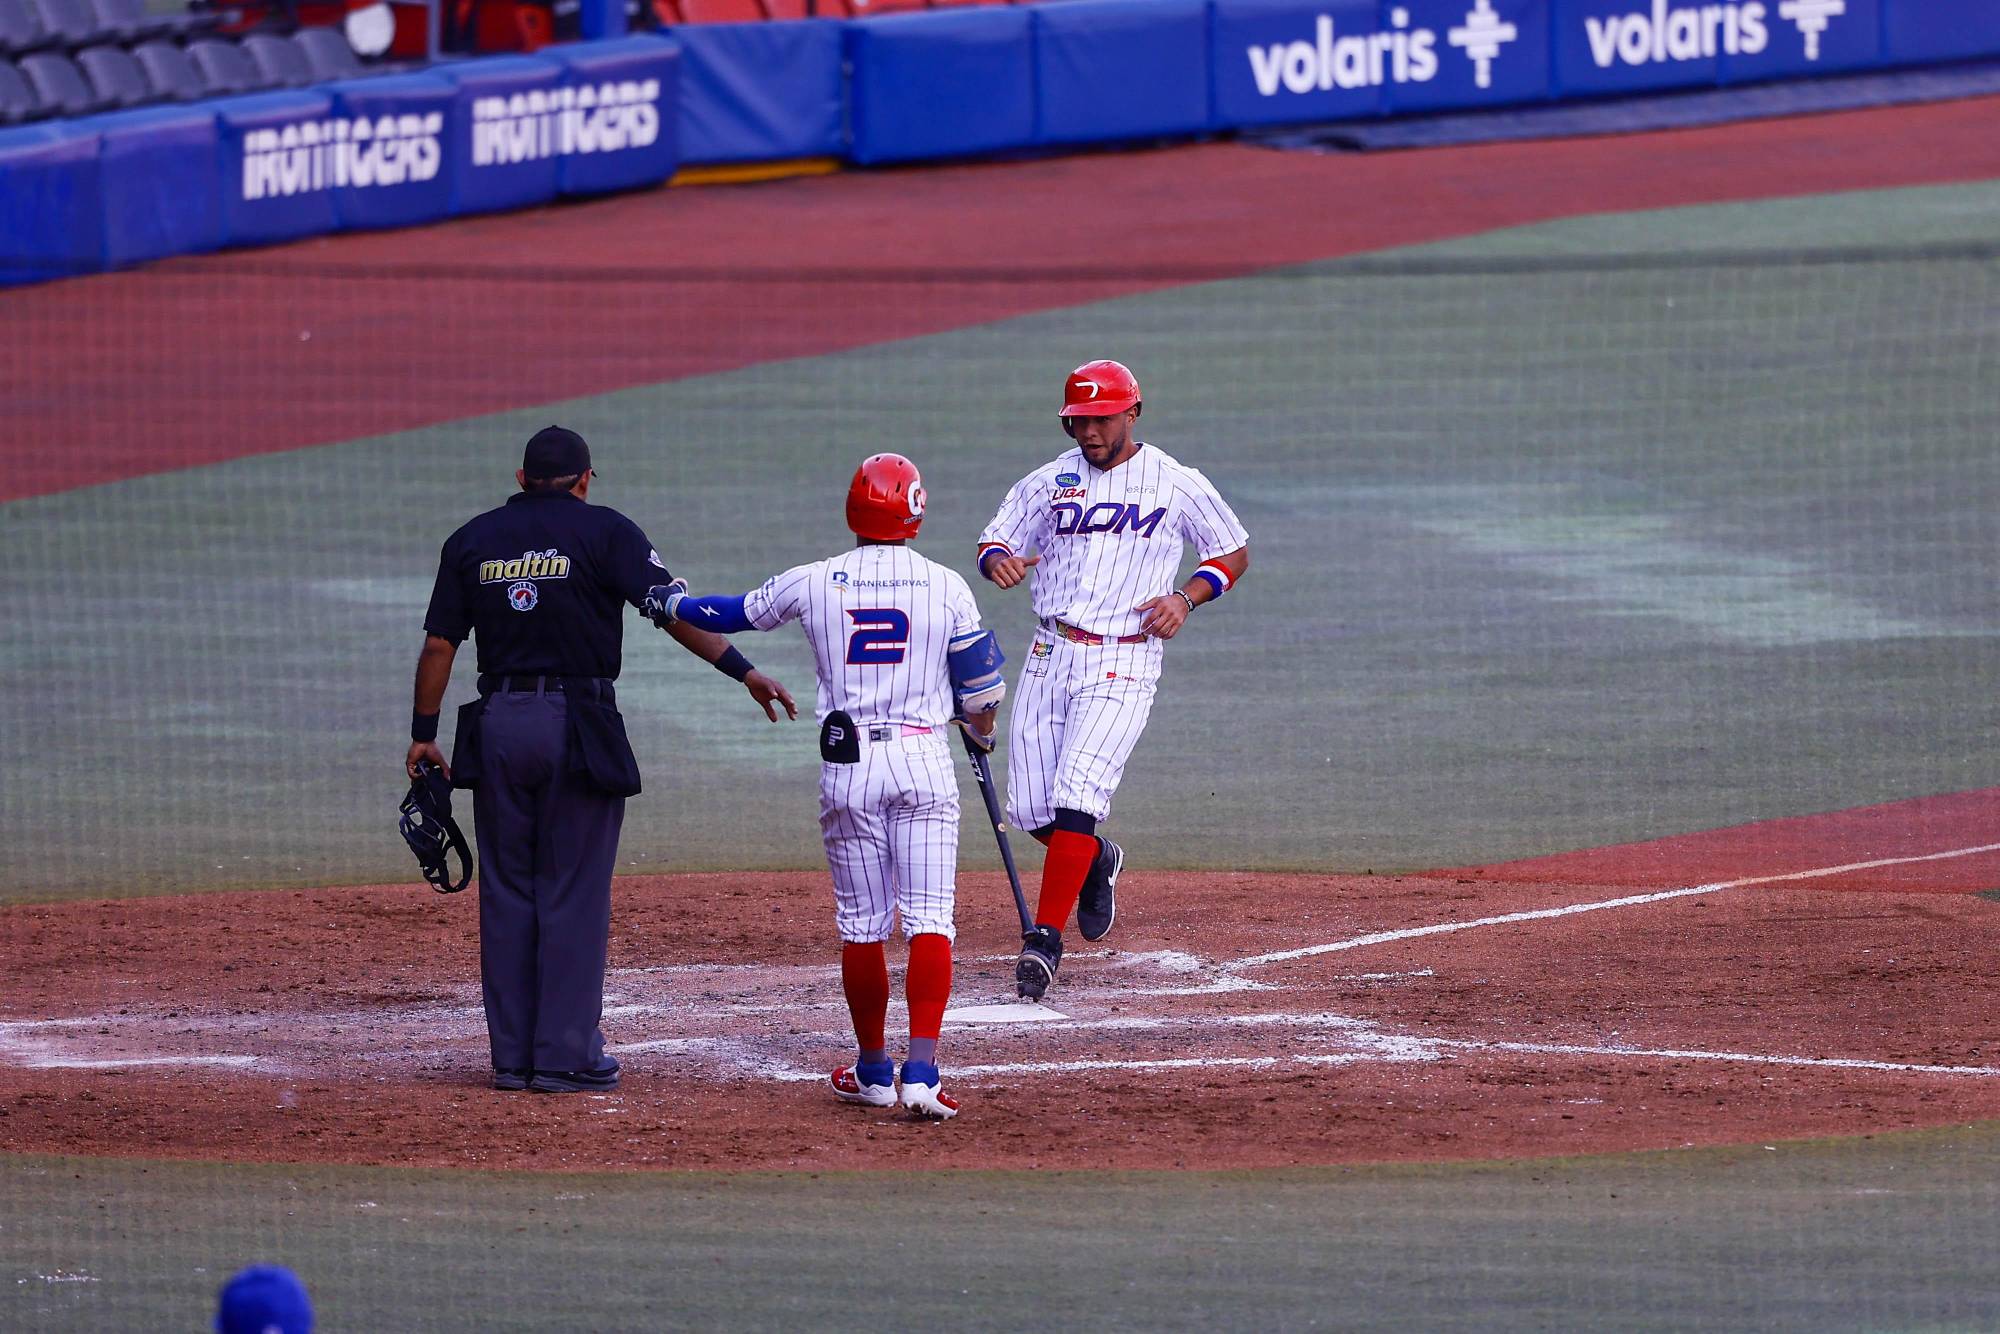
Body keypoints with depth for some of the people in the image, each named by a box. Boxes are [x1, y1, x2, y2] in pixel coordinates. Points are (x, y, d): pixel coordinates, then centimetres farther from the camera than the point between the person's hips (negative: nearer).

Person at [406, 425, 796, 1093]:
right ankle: (565, 1056, 0)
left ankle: (513, 1056, 10)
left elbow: (439, 645, 7)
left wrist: (424, 734, 14)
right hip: (579, 728, -3)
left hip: (497, 726, 3)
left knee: (506, 894, 9)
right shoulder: (603, 530, -1)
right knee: (574, 895, 1)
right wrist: (744, 671, -13)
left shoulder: (473, 539, 9)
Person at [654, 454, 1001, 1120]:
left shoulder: (814, 583, 0)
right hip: (924, 763, -1)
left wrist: (671, 603, 36)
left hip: (848, 765, 1)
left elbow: (737, 613, 16)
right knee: (929, 919, -4)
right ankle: (921, 1072, -17)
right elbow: (980, 683, 4)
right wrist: (981, 733, 26)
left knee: (862, 924, 11)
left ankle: (873, 1071, 21)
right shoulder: (945, 587, -2)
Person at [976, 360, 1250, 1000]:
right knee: (1030, 810, 3)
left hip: (1123, 664, -4)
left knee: (1077, 796, -19)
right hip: (1050, 656, 4)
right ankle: (1097, 861, 36)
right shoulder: (1050, 482, 8)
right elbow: (992, 544, 10)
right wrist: (999, 560, -16)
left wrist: (1186, 597, -8)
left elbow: (1233, 552, 10)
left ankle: (1045, 940, -15)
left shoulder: (1177, 485, 1)